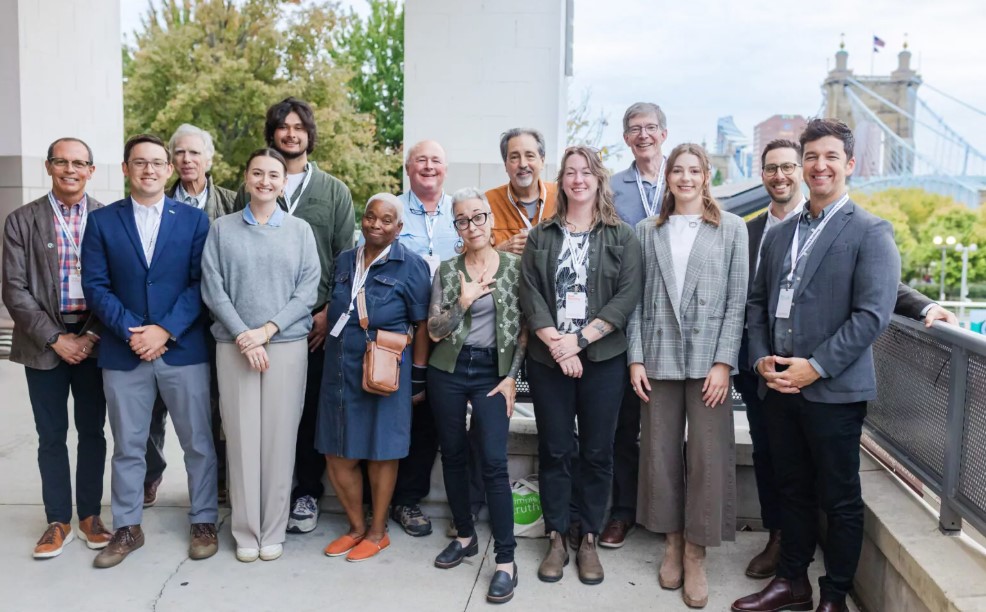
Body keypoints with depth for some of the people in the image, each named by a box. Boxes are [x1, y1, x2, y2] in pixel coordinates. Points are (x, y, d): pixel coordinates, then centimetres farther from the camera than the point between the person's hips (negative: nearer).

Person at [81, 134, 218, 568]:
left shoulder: (194, 219, 4)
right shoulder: (101, 221, 6)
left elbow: (201, 283, -3)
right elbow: (95, 286, 0)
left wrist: (166, 330, -13)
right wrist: (131, 331, -12)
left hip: (184, 349, -1)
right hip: (123, 351, 1)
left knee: (198, 442, 6)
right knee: (127, 445, 11)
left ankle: (203, 521, 22)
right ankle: (127, 528, 25)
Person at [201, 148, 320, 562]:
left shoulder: (300, 230, 6)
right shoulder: (222, 229, 6)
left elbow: (309, 290, -1)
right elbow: (213, 289, 0)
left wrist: (267, 330, -10)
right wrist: (243, 336, -10)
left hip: (288, 345, 0)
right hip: (234, 346, 0)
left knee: (280, 439, 2)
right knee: (241, 439, 2)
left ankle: (273, 531, 15)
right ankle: (245, 532, 15)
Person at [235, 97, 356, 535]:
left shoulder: (334, 192, 8)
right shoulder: (250, 190, 9)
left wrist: (329, 312, -4)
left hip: (316, 321, 0)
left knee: (310, 409, 4)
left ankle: (307, 493, 17)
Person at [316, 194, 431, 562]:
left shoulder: (410, 265, -5)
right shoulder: (345, 261, 10)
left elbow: (422, 325, -5)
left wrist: (419, 376, -7)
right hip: (340, 369, 5)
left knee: (381, 452, 7)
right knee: (338, 454, 8)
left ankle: (377, 532, 24)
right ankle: (356, 526, 28)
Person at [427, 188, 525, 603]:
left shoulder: (514, 266, 0)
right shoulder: (447, 270, 3)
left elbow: (523, 329, 1)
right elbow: (435, 332, -1)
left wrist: (511, 378, -5)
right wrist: (464, 302, -14)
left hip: (493, 371, -2)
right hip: (448, 370, 3)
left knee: (494, 463, -9)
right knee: (453, 456, 10)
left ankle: (505, 561, -2)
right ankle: (465, 536, 29)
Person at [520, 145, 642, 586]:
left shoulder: (622, 236, 4)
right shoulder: (540, 236, 8)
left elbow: (628, 295, -6)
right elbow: (529, 294, -1)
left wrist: (580, 338, -14)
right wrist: (556, 344, -14)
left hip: (603, 358, -1)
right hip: (547, 359, 1)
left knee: (597, 452, 6)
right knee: (554, 450, 7)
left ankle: (589, 541, 19)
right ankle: (556, 539, 19)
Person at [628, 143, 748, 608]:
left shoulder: (731, 229, 4)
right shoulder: (647, 231, 9)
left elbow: (737, 299, 0)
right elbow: (637, 299, 6)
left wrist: (724, 361, -8)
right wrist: (636, 358, -2)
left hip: (708, 357, -2)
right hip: (659, 356, 2)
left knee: (707, 456, -1)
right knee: (661, 452, 7)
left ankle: (696, 554, 13)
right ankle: (672, 544, 23)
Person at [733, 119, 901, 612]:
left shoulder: (870, 233, -5)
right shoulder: (778, 235, 13)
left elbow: (873, 314, -13)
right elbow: (758, 302, 15)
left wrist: (816, 367, -17)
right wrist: (761, 358, -1)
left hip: (834, 389, -5)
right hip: (778, 386, 5)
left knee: (839, 498, 7)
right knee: (792, 490, 16)